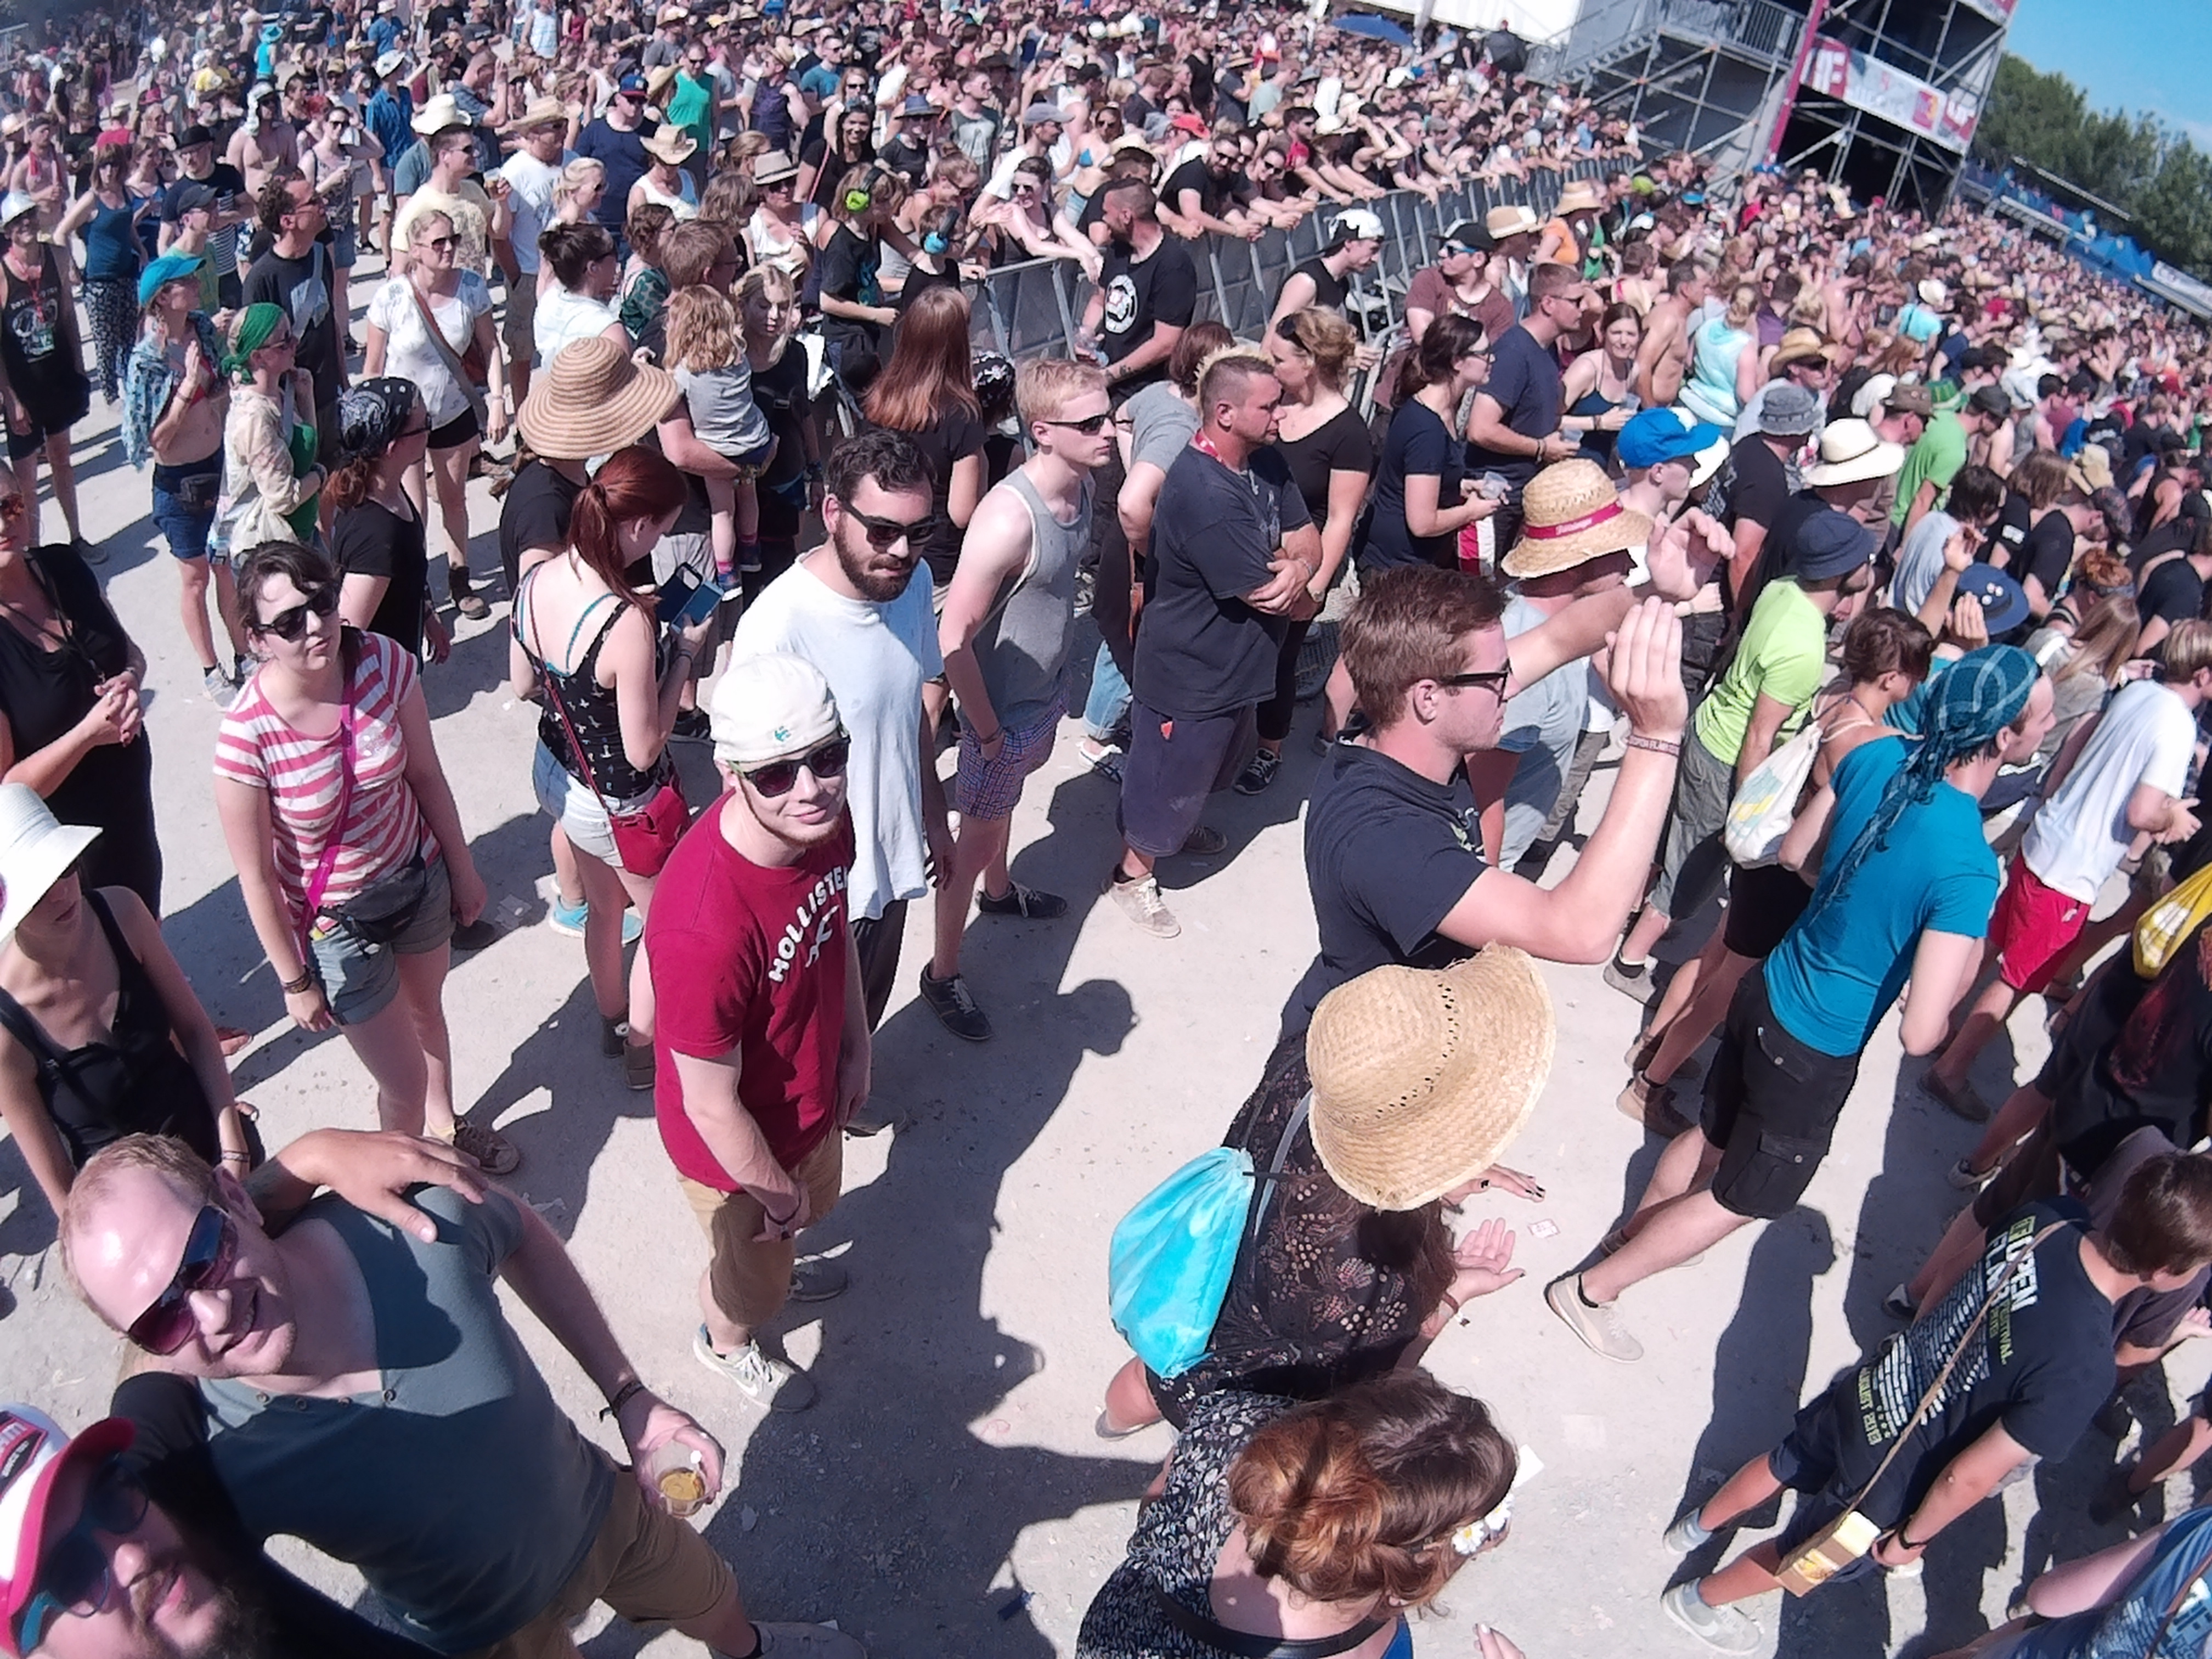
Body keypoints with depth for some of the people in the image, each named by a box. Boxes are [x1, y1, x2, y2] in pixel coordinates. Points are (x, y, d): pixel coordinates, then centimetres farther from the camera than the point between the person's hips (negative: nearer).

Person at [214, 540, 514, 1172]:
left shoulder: (384, 662, -20)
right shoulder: (246, 737, -30)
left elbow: (426, 775, -5)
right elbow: (258, 879, -18)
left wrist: (462, 867, 5)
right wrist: (295, 981, -8)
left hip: (418, 877, 4)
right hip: (335, 923, -4)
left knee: (427, 1011, 30)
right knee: (405, 1084, 9)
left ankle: (446, 1127, 60)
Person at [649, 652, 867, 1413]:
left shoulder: (821, 821, -22)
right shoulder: (705, 929, -44)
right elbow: (712, 1105, -29)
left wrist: (855, 1042, 7)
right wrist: (776, 1192, -14)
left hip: (812, 1096, 6)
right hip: (739, 1148, -6)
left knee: (816, 1201, 36)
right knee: (753, 1272, 26)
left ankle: (778, 1265, 70)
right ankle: (726, 1343, 61)